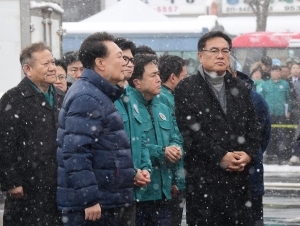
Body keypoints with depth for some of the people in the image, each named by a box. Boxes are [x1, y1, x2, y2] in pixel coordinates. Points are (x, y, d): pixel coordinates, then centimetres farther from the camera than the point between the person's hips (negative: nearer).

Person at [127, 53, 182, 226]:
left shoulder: (163, 109, 16)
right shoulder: (128, 106, -12)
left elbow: (175, 139, 19)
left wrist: (175, 149, -4)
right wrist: (161, 152, -17)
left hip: (162, 190, 8)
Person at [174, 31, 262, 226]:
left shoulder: (240, 88, 17)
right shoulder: (186, 89, 0)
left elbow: (254, 127, 14)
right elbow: (191, 131, -9)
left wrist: (248, 154, -5)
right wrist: (221, 157, -15)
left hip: (239, 178, 5)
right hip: (203, 178, -5)